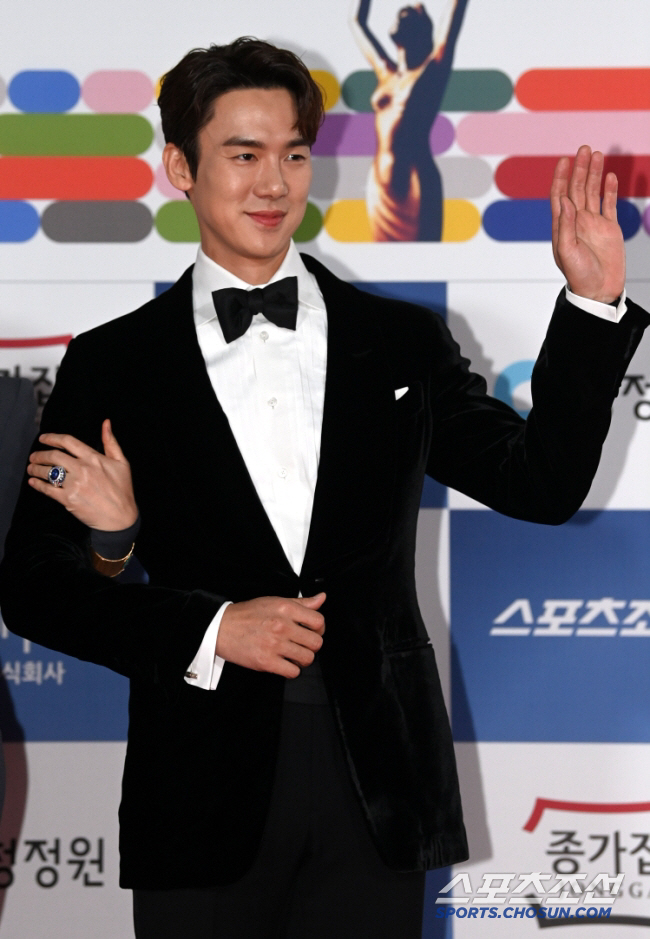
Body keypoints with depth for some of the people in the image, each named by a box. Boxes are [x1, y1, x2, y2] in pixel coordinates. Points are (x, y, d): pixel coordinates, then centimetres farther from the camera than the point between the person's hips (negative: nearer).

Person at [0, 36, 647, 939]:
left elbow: (542, 483, 4)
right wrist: (208, 633, -11)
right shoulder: (112, 364, 3)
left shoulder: (403, 342, 9)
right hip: (205, 795, -1)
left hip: (379, 789, 1)